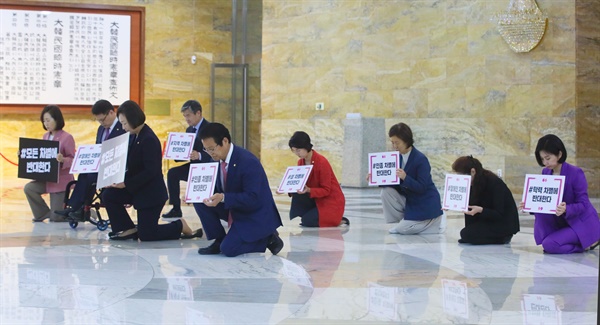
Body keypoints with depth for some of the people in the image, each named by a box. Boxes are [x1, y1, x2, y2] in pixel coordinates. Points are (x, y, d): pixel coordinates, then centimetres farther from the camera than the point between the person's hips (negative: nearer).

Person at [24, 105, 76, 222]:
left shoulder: (67, 137, -13)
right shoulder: (46, 136, 6)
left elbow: (72, 159, -14)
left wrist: (63, 160, -35)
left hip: (61, 181, -7)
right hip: (46, 178, 7)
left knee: (56, 217, -6)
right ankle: (45, 213, 2)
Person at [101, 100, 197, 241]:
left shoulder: (149, 139, -22)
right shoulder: (134, 136, 6)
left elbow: (150, 171, -25)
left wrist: (126, 184, -22)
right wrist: (119, 179, -3)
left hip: (151, 193, -9)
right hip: (137, 189, 9)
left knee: (146, 235, -4)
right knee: (108, 195, -5)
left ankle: (180, 226, 16)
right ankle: (129, 229, 6)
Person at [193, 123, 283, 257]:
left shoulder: (248, 162, -26)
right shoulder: (217, 160, -3)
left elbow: (253, 200, -29)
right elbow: (217, 189, 6)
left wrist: (223, 198, -39)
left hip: (255, 214, -7)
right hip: (232, 208, 8)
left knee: (228, 249, -22)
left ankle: (266, 238, 1)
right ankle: (219, 241, 0)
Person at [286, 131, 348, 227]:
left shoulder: (322, 162, -21)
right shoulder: (300, 162, 1)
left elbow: (326, 190, -20)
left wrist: (308, 190, -36)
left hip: (331, 200, -6)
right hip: (315, 199, 6)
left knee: (308, 221, -24)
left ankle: (339, 220, -2)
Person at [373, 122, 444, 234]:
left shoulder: (421, 159, -22)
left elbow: (422, 188, -25)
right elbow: (394, 182, 2)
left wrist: (405, 178, -40)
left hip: (425, 203, -7)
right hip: (408, 199, 7)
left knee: (403, 229, -16)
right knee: (386, 191, -15)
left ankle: (436, 220, 6)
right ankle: (403, 221, 0)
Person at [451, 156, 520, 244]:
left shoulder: (494, 183, -22)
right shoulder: (474, 184, 0)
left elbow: (499, 214, -22)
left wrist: (480, 210, -38)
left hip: (507, 224, -8)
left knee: (466, 234, -20)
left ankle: (503, 238, -6)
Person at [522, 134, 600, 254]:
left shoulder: (576, 173, -19)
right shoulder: (545, 172, 0)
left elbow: (583, 204, -21)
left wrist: (566, 209, -41)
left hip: (582, 224, -6)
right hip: (562, 222, 6)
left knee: (549, 245, -24)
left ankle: (587, 242, -1)